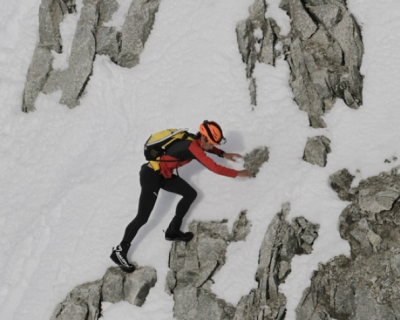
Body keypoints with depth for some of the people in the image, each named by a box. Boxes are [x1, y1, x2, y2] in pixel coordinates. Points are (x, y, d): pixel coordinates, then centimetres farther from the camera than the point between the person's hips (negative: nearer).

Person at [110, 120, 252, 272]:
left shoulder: (193, 140, 2)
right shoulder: (192, 146, -24)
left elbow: (208, 147, 28)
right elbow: (215, 168, -22)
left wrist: (224, 154, 20)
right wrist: (238, 173, -12)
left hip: (163, 174, 10)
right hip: (151, 176, -10)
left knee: (190, 194, 10)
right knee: (142, 217, -8)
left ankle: (173, 231, 19)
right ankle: (120, 251, 2)